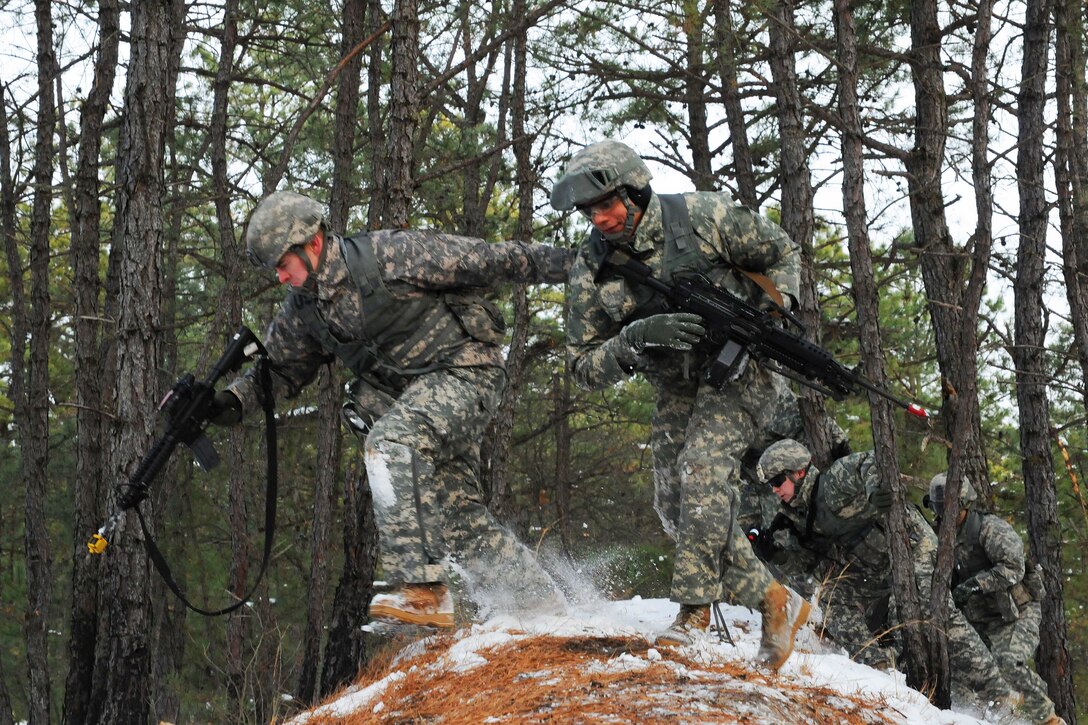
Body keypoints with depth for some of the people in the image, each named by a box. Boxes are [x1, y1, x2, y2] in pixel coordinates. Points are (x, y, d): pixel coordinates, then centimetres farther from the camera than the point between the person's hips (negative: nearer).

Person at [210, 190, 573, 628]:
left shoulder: (389, 256, -16)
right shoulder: (303, 310, 5)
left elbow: (480, 261, -12)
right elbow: (280, 371, 16)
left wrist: (550, 264, -7)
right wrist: (231, 403, -2)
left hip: (465, 370, -8)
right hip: (410, 395, 8)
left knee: (390, 440, -31)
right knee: (457, 517, 2)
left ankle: (422, 590, -34)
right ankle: (546, 605, 16)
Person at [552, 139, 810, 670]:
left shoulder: (703, 217, -15)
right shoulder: (592, 269, -8)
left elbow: (782, 254, 0)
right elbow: (586, 369, -8)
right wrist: (637, 338, -26)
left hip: (738, 369, -5)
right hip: (676, 388, 5)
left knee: (702, 466, -27)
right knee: (677, 507, -4)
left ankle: (695, 611, -27)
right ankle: (774, 601, 7)